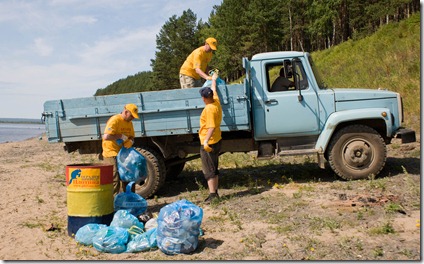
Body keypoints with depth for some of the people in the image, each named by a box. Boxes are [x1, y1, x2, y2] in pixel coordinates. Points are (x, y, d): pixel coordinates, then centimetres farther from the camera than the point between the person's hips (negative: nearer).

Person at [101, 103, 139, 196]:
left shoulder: (129, 122, 9)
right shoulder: (114, 120, -18)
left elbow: (131, 136, 14)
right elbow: (105, 137, -29)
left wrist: (130, 141, -9)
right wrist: (121, 136, -22)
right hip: (111, 154, -9)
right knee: (114, 180, -11)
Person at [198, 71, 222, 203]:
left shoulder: (209, 109, -22)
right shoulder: (216, 101, 3)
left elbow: (211, 127, -29)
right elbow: (214, 89, 23)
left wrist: (206, 141, -36)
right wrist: (213, 79, 39)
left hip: (209, 144, -9)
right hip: (216, 141, 9)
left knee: (208, 170, -4)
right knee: (213, 169, 16)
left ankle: (212, 194, -4)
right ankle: (215, 192, 23)